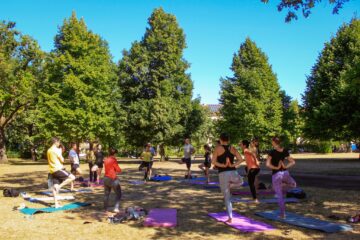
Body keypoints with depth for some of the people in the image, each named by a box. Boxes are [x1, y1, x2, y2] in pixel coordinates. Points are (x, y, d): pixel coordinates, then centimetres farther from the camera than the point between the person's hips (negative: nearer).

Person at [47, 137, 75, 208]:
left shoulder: (48, 150, 16)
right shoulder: (56, 150, -11)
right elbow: (62, 160, -8)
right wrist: (61, 157, 10)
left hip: (52, 171, 9)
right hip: (58, 169, -9)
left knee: (55, 187, 7)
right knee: (72, 177, -9)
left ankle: (56, 204, 8)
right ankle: (59, 186, -15)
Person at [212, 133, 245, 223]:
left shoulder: (218, 148, 0)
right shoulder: (232, 148, 9)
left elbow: (213, 161, -9)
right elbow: (241, 159, 3)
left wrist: (222, 165, -5)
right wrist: (233, 165, 0)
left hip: (223, 174, -2)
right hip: (233, 173, 2)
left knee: (227, 197, 6)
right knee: (241, 181, 38)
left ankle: (230, 217, 5)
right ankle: (230, 184, 15)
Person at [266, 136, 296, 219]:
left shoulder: (272, 152, -13)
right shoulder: (285, 151, 2)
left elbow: (268, 164, -22)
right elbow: (293, 162, 6)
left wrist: (276, 168, -11)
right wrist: (286, 166, -1)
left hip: (276, 175, -3)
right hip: (285, 173, 4)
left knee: (279, 196, 5)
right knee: (294, 184, 35)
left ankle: (282, 214, 9)